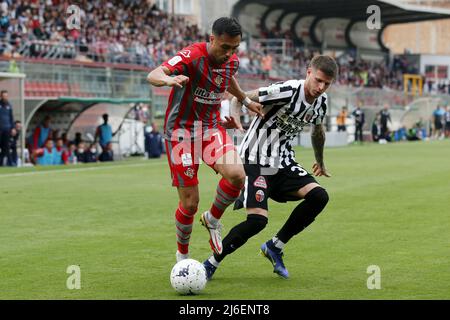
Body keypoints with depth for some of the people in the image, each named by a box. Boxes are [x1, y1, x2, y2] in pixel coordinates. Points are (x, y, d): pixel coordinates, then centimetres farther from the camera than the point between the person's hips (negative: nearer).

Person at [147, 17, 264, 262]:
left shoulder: (232, 61, -1)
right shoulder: (193, 56, -22)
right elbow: (152, 76, -35)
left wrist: (246, 101, 27)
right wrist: (168, 79, -56)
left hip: (211, 127, 5)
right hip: (181, 130, -5)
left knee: (236, 175, -23)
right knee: (190, 203, -4)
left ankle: (212, 219, 7)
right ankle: (182, 255, 23)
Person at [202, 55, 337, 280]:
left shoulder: (321, 102, 3)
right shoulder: (287, 91, -20)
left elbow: (317, 130, 25)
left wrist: (320, 162, 38)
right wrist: (234, 117, -38)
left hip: (283, 163, 7)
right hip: (255, 161, -7)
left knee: (319, 196, -14)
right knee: (258, 219, -20)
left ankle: (274, 247, 1)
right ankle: (211, 264, -1)